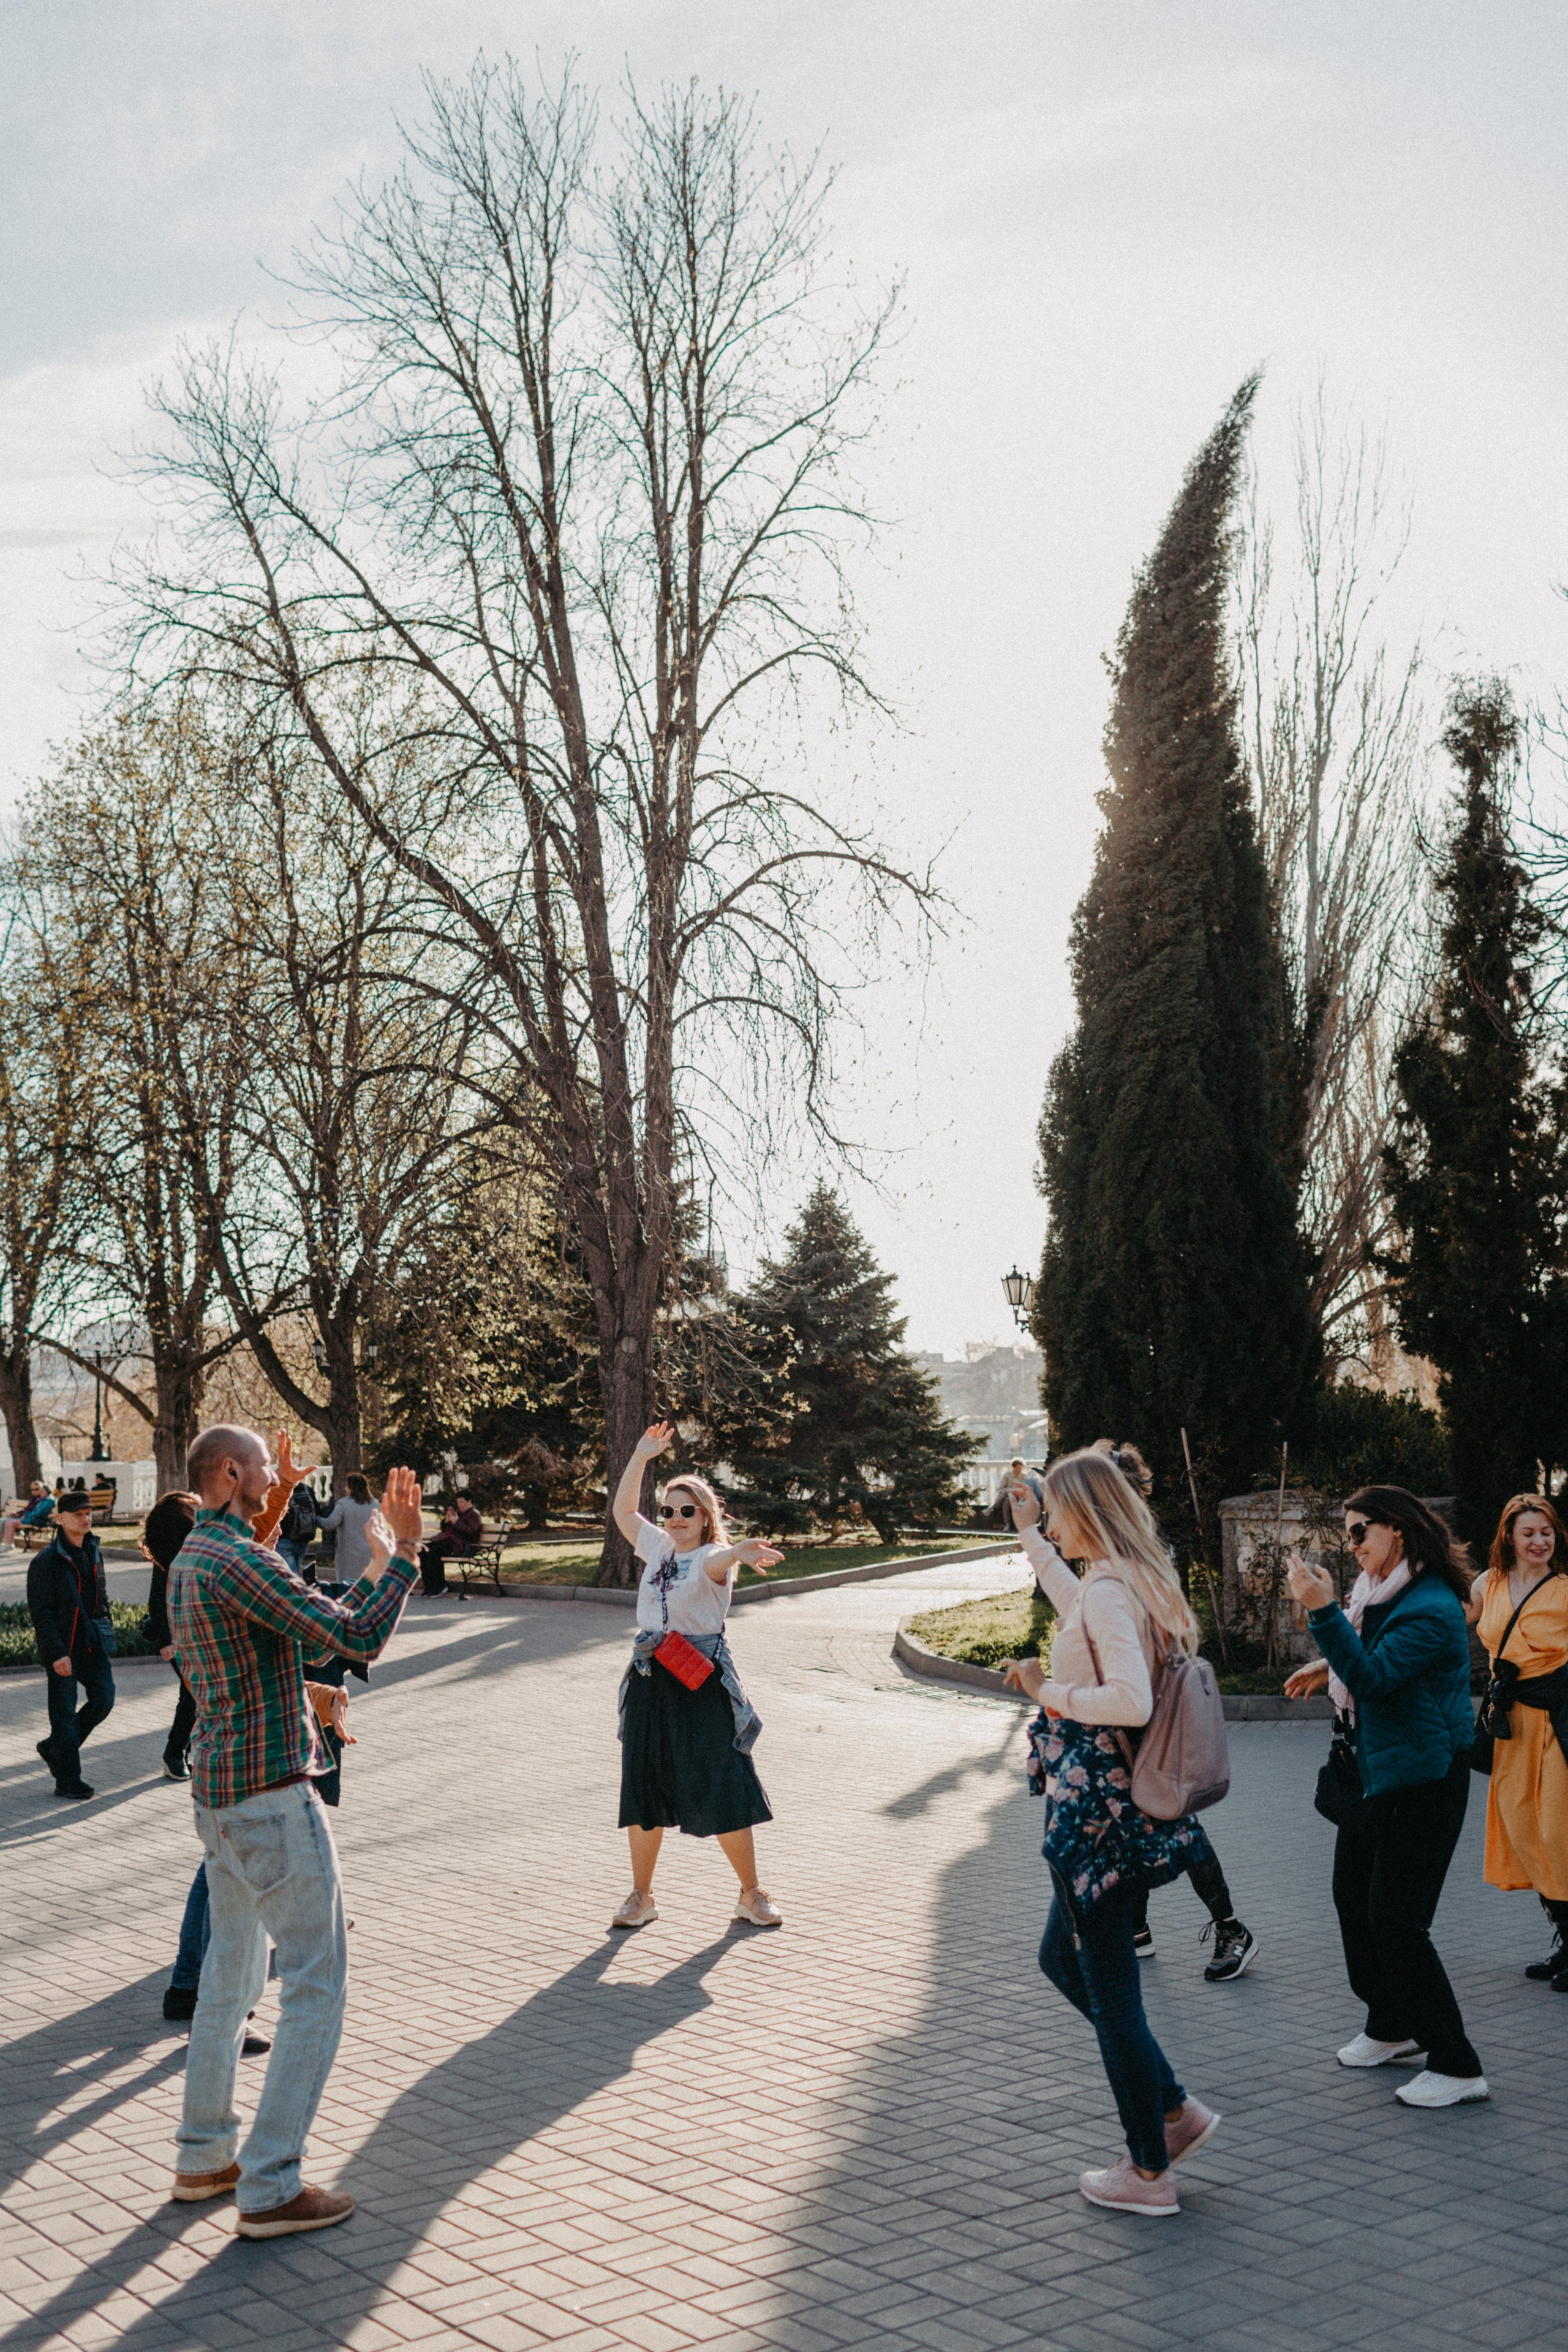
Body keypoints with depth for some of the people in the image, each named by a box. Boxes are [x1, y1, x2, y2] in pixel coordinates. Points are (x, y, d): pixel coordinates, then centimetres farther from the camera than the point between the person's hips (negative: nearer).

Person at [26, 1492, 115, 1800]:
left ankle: (54, 1748, 21)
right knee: (65, 1711, -1)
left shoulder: (94, 1553, 11)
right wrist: (57, 1653, -19)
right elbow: (41, 1612, -14)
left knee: (104, 1698, 0)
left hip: (92, 1644, 6)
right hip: (62, 1648, -6)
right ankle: (67, 1780, 9)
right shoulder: (46, 1562, -11)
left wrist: (103, 1629, 14)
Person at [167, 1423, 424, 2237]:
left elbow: (320, 1622, 20)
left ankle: (204, 2157, 28)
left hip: (218, 1788, 10)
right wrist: (406, 1548, -12)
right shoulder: (236, 1559, -19)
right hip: (269, 1792, -10)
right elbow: (359, 1637, -21)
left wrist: (384, 1559, 23)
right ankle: (270, 2187, -2)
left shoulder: (191, 1559, 12)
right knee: (316, 1982, -4)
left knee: (230, 1972, 19)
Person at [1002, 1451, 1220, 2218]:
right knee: (1062, 1958, 22)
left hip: (1094, 1809, -10)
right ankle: (1174, 2109, 24)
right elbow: (1075, 1611, 34)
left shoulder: (1108, 1591, -20)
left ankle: (1149, 2172, 14)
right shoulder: (1130, 1581, 9)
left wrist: (1053, 1695, -17)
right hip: (1113, 1806, 10)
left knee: (1109, 1987, 2)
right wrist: (1028, 1535, 40)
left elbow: (1132, 1700, -33)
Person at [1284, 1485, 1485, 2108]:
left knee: (1395, 1918, -9)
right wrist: (1330, 1669, 17)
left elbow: (1373, 1678, -31)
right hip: (1376, 1771, 10)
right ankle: (1391, 2030, 34)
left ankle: (1456, 2067, -1)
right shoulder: (1384, 1593, 7)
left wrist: (1323, 1611, -36)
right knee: (1353, 1895, 18)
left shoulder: (1430, 1610, -23)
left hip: (1422, 1782, -10)